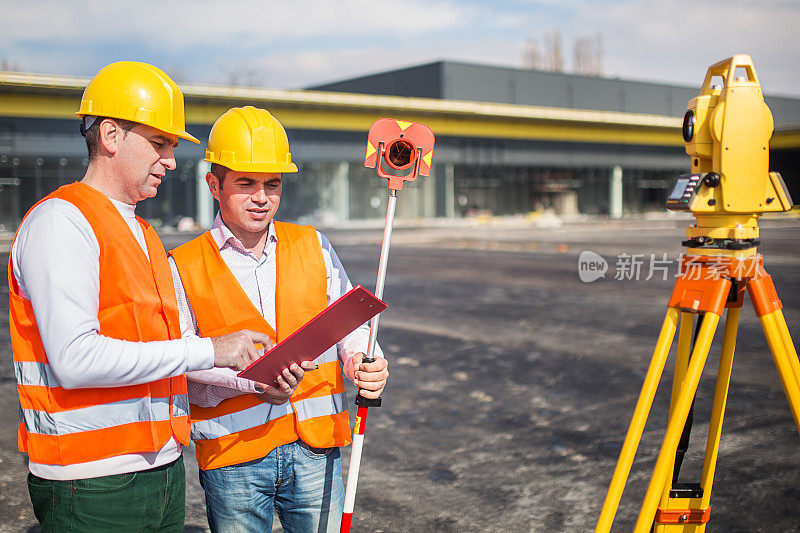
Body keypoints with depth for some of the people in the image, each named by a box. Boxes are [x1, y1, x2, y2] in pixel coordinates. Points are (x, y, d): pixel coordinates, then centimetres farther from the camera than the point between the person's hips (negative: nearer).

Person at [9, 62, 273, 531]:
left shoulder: (143, 234, 17)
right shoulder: (62, 220, -12)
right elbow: (74, 360, -24)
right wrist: (207, 350, -20)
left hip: (164, 470, 8)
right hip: (94, 489, -8)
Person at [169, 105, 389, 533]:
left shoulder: (312, 246, 9)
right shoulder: (183, 268, 0)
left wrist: (364, 364, -9)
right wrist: (252, 380, -19)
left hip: (315, 447, 2)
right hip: (232, 456, -2)